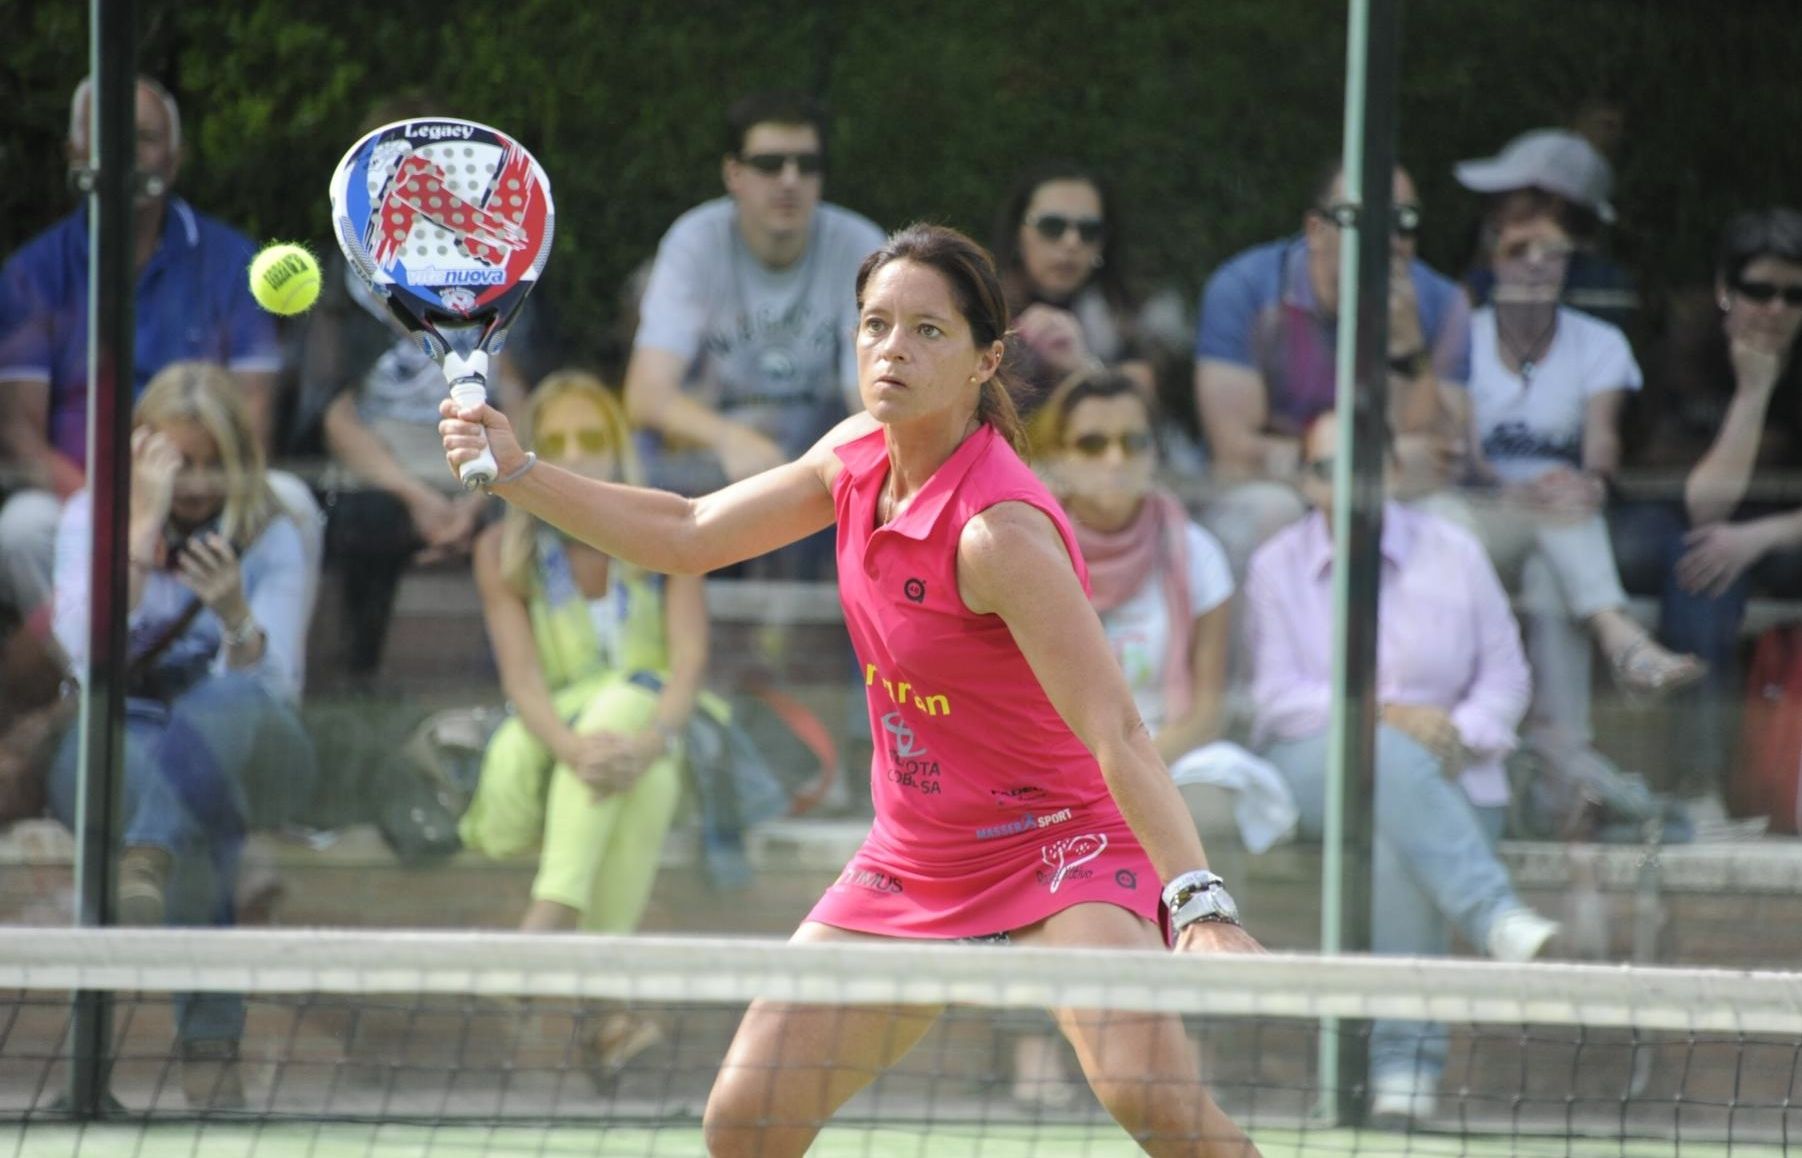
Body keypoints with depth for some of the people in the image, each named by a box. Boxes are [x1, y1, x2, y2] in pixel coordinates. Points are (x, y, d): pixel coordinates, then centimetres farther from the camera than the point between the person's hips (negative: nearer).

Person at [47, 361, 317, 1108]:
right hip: (112, 751, 0)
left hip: (239, 758, 0)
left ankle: (147, 859, -66)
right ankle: (210, 1038, -52)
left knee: (233, 704, -38)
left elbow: (272, 688, -8)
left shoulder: (269, 537, 3)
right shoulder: (91, 518, 4)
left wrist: (235, 614, -29)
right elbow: (86, 646, -14)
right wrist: (145, 526, -17)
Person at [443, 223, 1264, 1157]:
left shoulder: (999, 530, -25)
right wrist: (515, 474, 5)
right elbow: (689, 535, 13)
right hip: (910, 863, 8)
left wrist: (1198, 903, -42)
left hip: (1058, 851, -7)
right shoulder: (858, 457, -2)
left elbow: (1117, 736, -31)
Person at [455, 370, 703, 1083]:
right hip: (551, 731, 1)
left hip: (648, 724, -1)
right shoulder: (504, 551, -1)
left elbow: (689, 662, -11)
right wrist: (574, 746, -33)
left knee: (619, 700, -37)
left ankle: (549, 922, -51)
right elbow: (523, 676, -12)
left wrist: (650, 738, -32)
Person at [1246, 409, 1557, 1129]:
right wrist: (1383, 716, -16)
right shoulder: (1277, 567, 8)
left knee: (1398, 847, -33)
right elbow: (1277, 698, -2)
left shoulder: (1453, 555, 8)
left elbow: (1505, 679, 7)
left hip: (1443, 781, 1)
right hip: (1311, 772, -1)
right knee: (1390, 755, -36)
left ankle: (1405, 1063, -36)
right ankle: (1497, 919, -49)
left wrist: (1460, 733, -14)